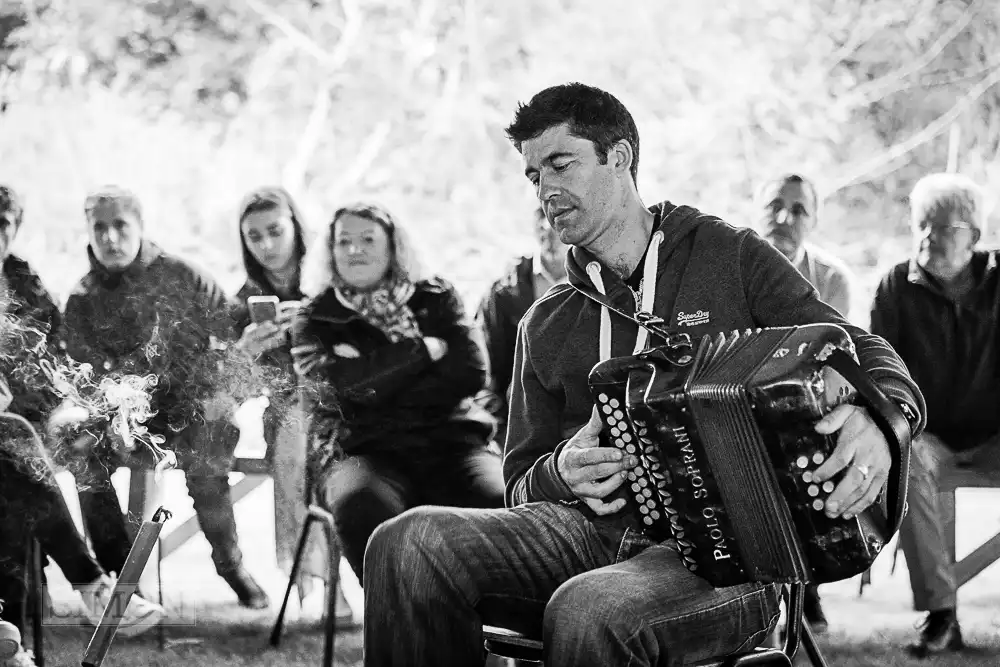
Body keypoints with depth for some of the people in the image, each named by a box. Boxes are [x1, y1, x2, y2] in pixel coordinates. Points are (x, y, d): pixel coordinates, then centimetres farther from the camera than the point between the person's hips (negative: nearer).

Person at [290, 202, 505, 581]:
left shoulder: (435, 298, 17)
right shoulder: (316, 319, 13)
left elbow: (471, 373, 1)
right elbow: (342, 385, -7)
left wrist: (377, 379, -4)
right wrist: (424, 350, 0)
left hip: (450, 441, 1)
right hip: (369, 453, -1)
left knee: (505, 502, -33)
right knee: (361, 507, -38)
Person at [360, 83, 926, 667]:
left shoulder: (729, 259, 10)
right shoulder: (546, 327, 21)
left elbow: (862, 355, 5)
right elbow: (522, 483, 22)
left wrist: (881, 421, -20)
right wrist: (560, 472, -4)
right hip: (588, 529, 4)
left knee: (589, 613, -39)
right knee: (410, 542, -24)